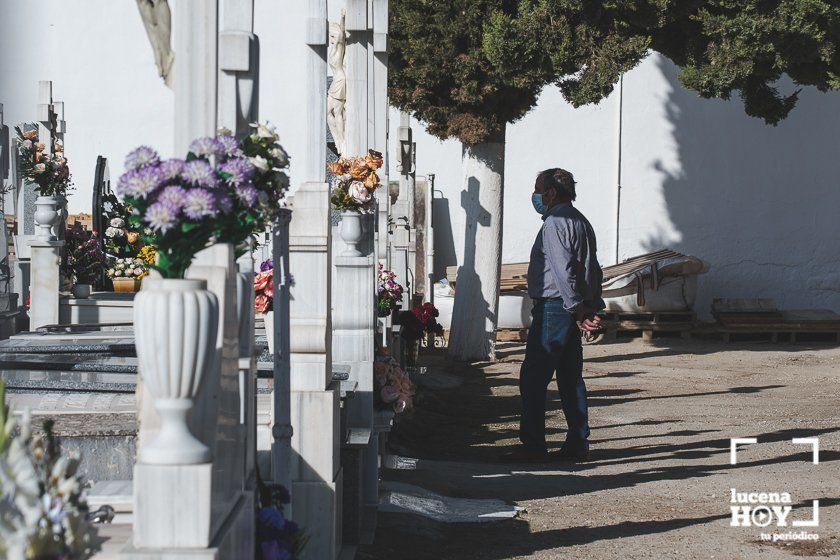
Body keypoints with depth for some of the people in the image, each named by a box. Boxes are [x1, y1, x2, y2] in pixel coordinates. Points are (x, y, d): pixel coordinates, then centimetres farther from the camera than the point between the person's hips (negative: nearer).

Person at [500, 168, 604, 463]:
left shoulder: (555, 223, -13)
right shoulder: (581, 222, 19)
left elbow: (563, 271, -20)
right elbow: (594, 270, 19)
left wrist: (577, 311, -20)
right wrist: (592, 307, 15)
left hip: (553, 307, -10)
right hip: (572, 310, 10)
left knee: (533, 378, -7)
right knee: (571, 378, 11)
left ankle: (533, 445, -8)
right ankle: (578, 444, 11)